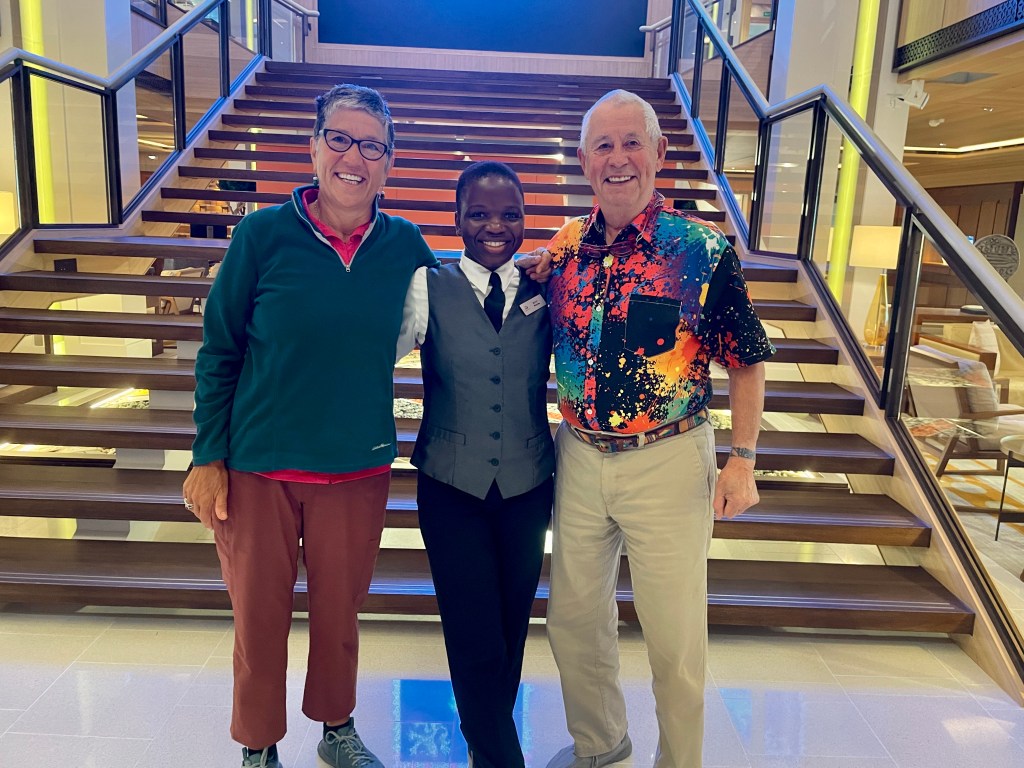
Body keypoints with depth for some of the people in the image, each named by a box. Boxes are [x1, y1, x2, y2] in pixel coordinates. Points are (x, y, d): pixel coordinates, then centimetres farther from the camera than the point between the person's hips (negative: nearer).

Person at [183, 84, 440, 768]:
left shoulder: (404, 244, -2)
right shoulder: (263, 234, -9)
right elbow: (218, 351, -3)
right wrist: (208, 456, -4)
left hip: (360, 467, 2)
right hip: (258, 465, -1)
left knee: (340, 608, 17)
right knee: (259, 613, 13)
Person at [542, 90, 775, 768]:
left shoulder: (705, 249, -9)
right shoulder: (565, 248, 2)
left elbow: (747, 360, -4)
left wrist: (743, 461, -8)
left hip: (668, 460, -4)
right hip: (578, 457, 4)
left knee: (675, 635, 8)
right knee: (574, 618, 17)